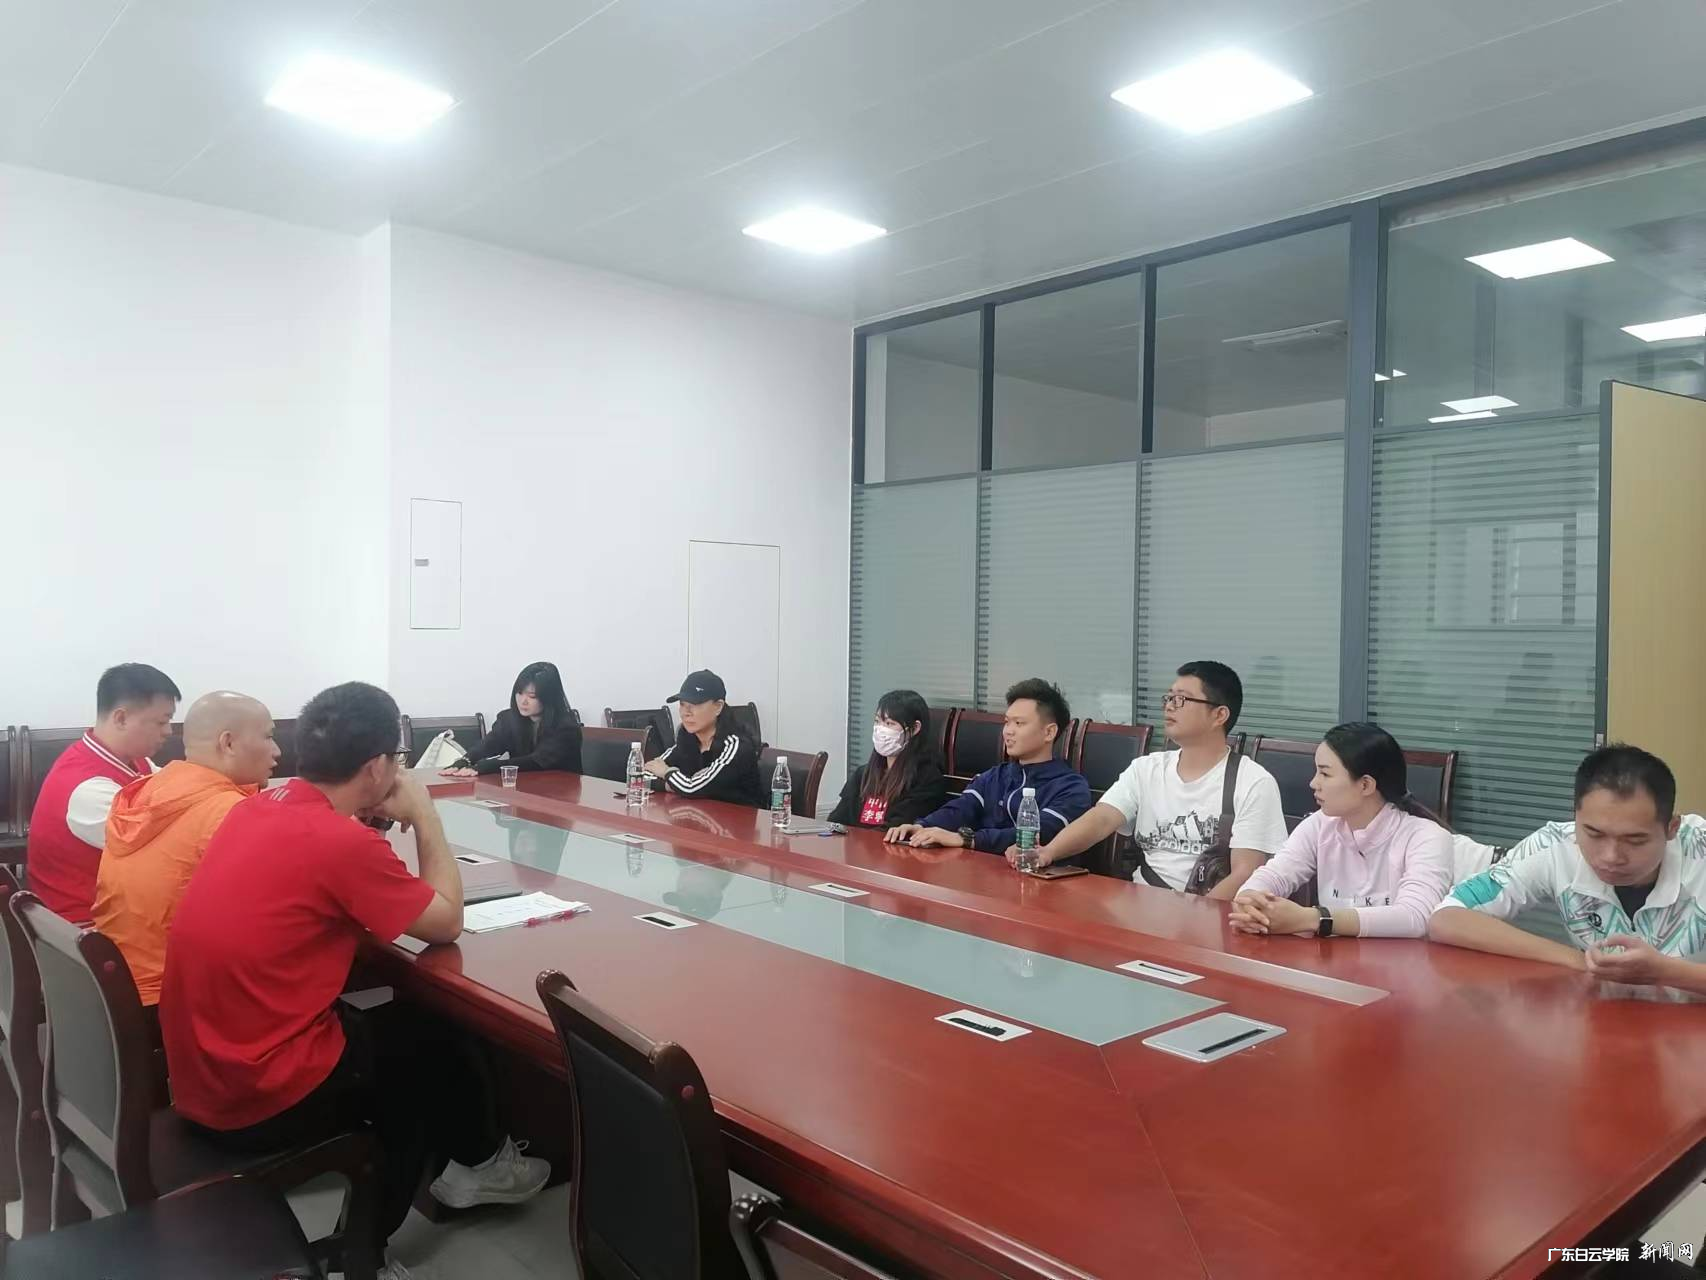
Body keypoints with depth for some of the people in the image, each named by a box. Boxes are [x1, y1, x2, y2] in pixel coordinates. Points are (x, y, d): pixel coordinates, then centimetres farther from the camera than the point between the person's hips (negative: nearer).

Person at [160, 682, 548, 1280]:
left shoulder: (256, 808, 0)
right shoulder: (343, 841, -24)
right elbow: (447, 923, -10)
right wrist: (424, 816, -1)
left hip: (201, 1073, 8)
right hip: (261, 1097, -8)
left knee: (392, 1025, 24)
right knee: (434, 1040, 15)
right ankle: (479, 1165, 40)